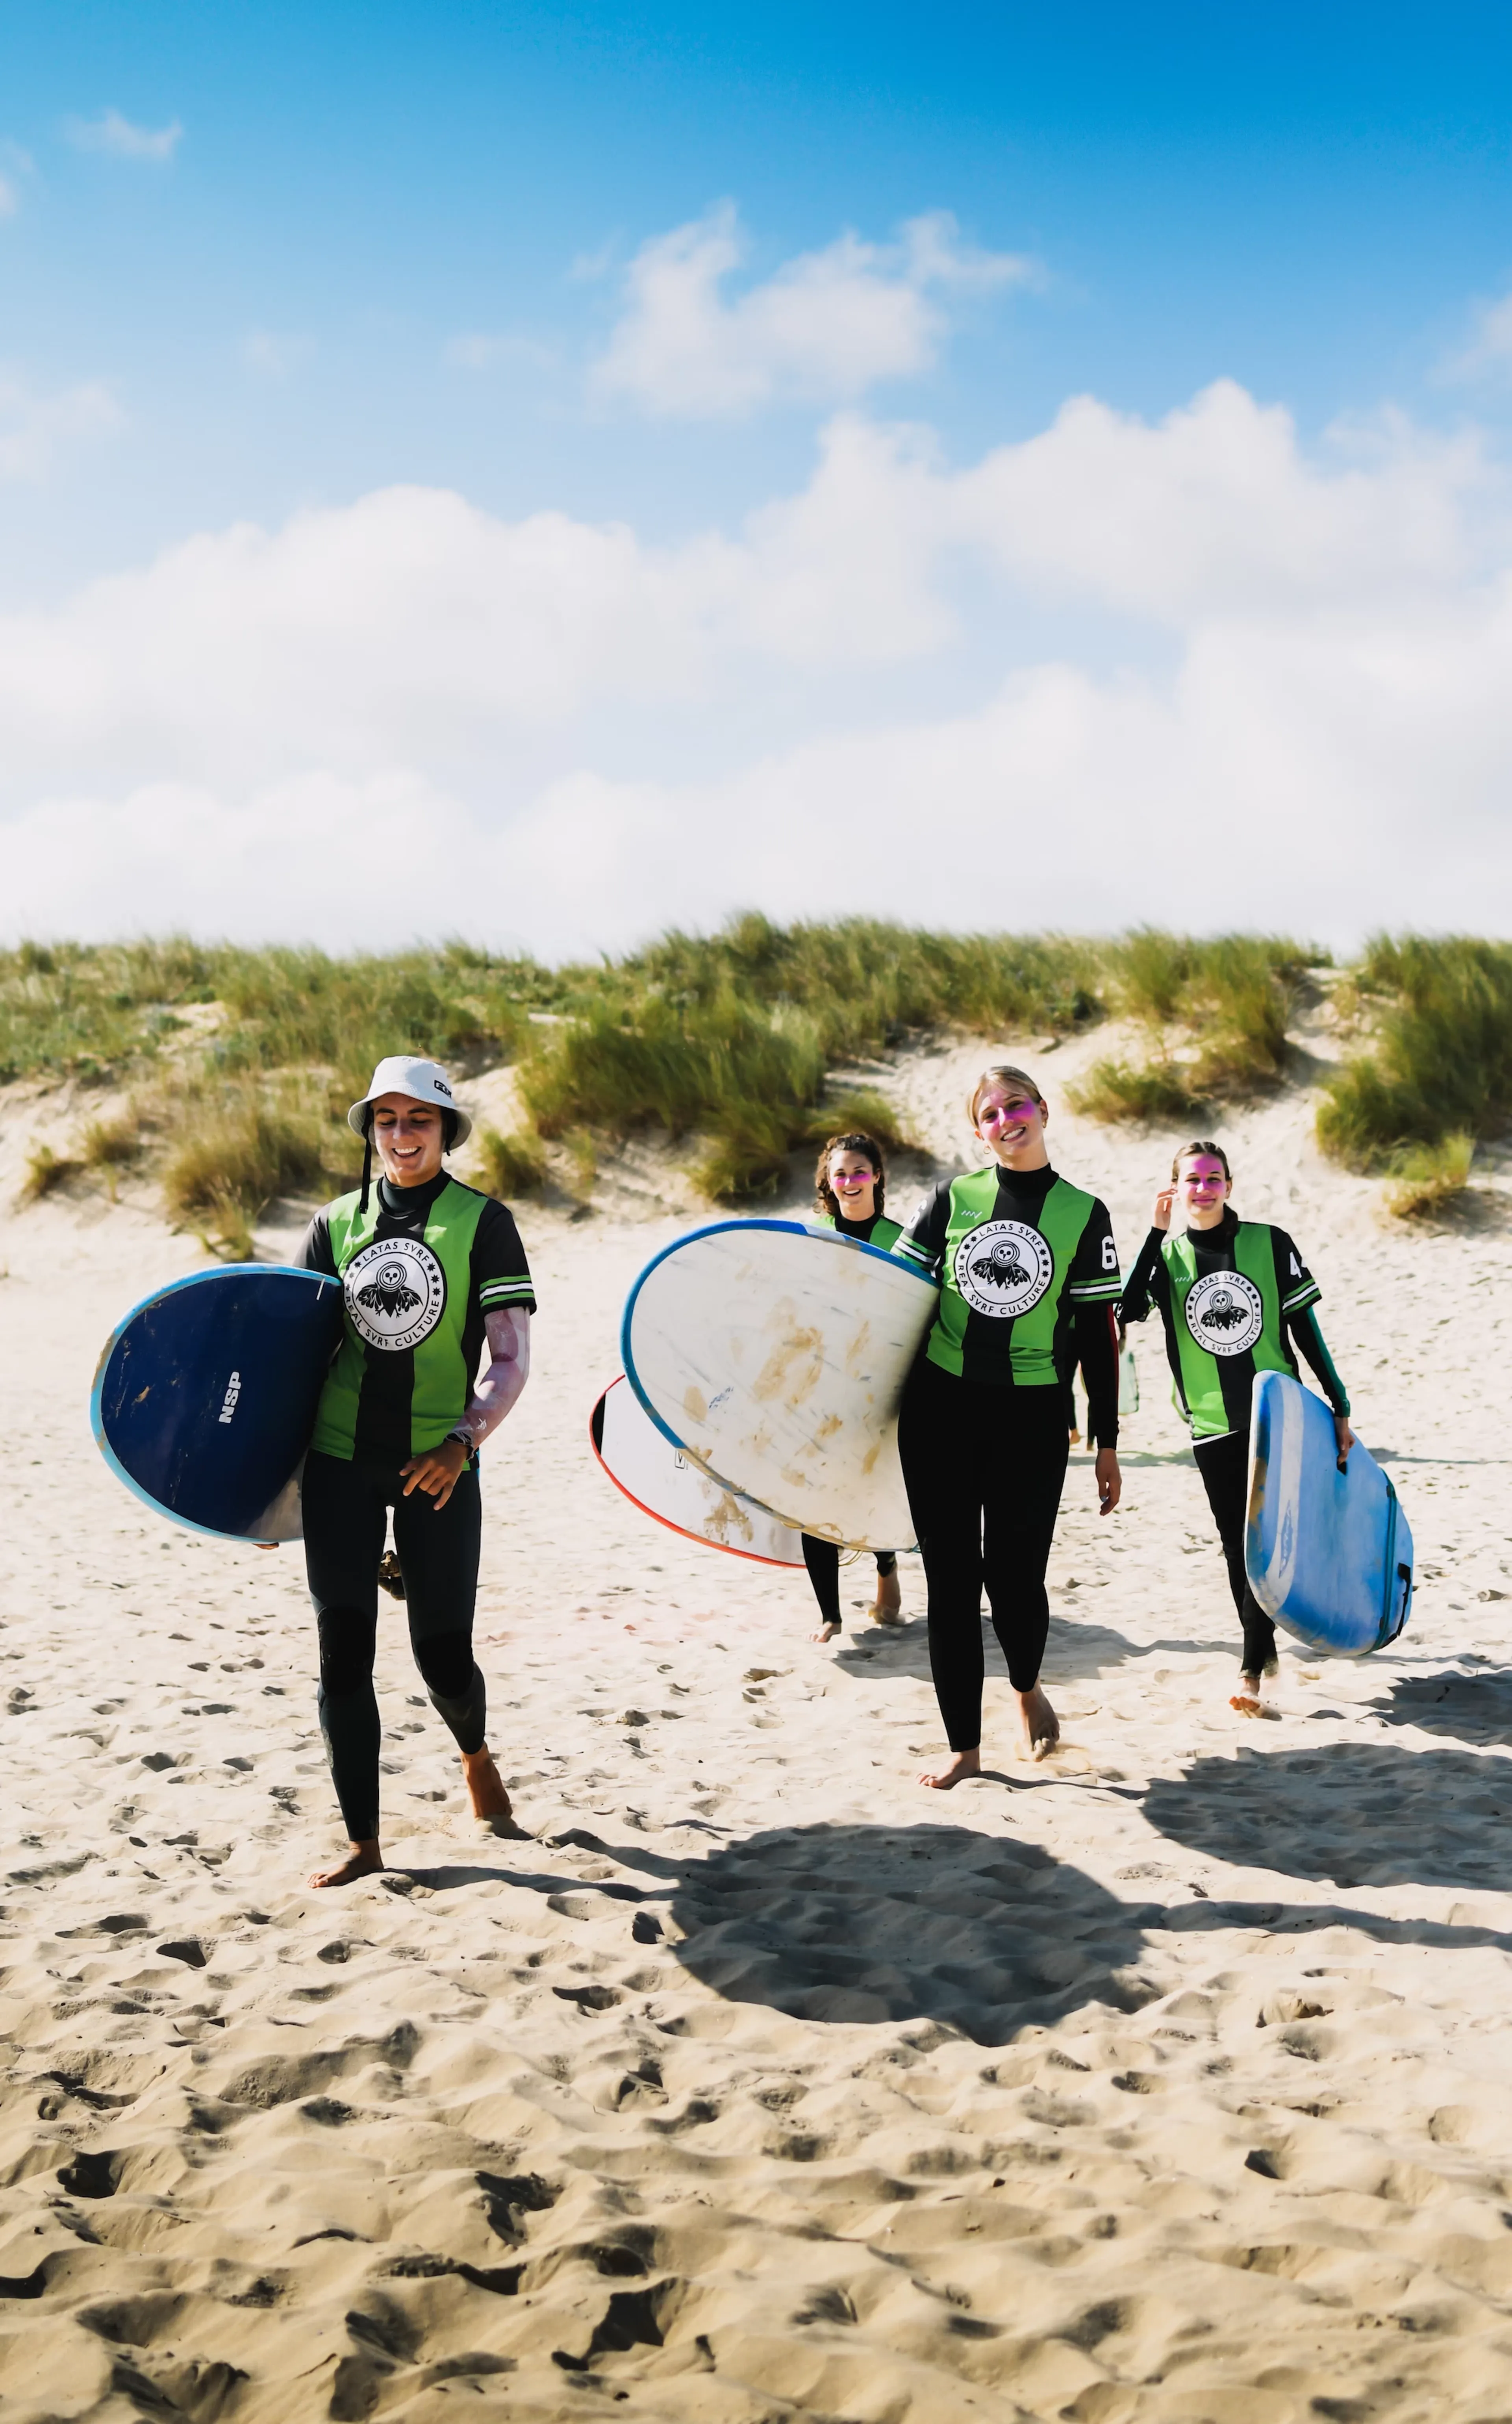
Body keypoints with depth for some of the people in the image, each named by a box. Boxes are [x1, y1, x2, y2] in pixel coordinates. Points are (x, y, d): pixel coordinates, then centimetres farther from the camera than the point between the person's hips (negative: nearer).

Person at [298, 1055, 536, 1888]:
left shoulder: (483, 1222, -1)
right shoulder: (337, 1224, 8)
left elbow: (511, 1359, -5)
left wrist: (460, 1443, -19)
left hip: (438, 1467, -2)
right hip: (340, 1462, 3)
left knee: (443, 1656, 2)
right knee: (343, 1653, 0)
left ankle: (476, 1756, 37)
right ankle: (362, 1842, 13)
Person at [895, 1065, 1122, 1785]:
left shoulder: (1083, 1214, 1)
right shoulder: (951, 1199, 4)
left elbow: (1098, 1335, 2)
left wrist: (1107, 1444, 2)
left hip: (1033, 1417, -1)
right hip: (939, 1409, 2)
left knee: (1015, 1575, -3)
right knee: (951, 1582, 5)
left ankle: (1028, 1687, 32)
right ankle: (964, 1747, 19)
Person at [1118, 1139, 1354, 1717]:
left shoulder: (1270, 1243, -2)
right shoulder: (1167, 1255, 0)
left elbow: (1306, 1329, 2)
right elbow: (1127, 1310, -20)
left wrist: (1341, 1408, 2)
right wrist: (1157, 1232, -20)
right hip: (1214, 1426, 1)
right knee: (1238, 1545, 7)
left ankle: (1251, 1669, 3)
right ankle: (1264, 1650, 22)